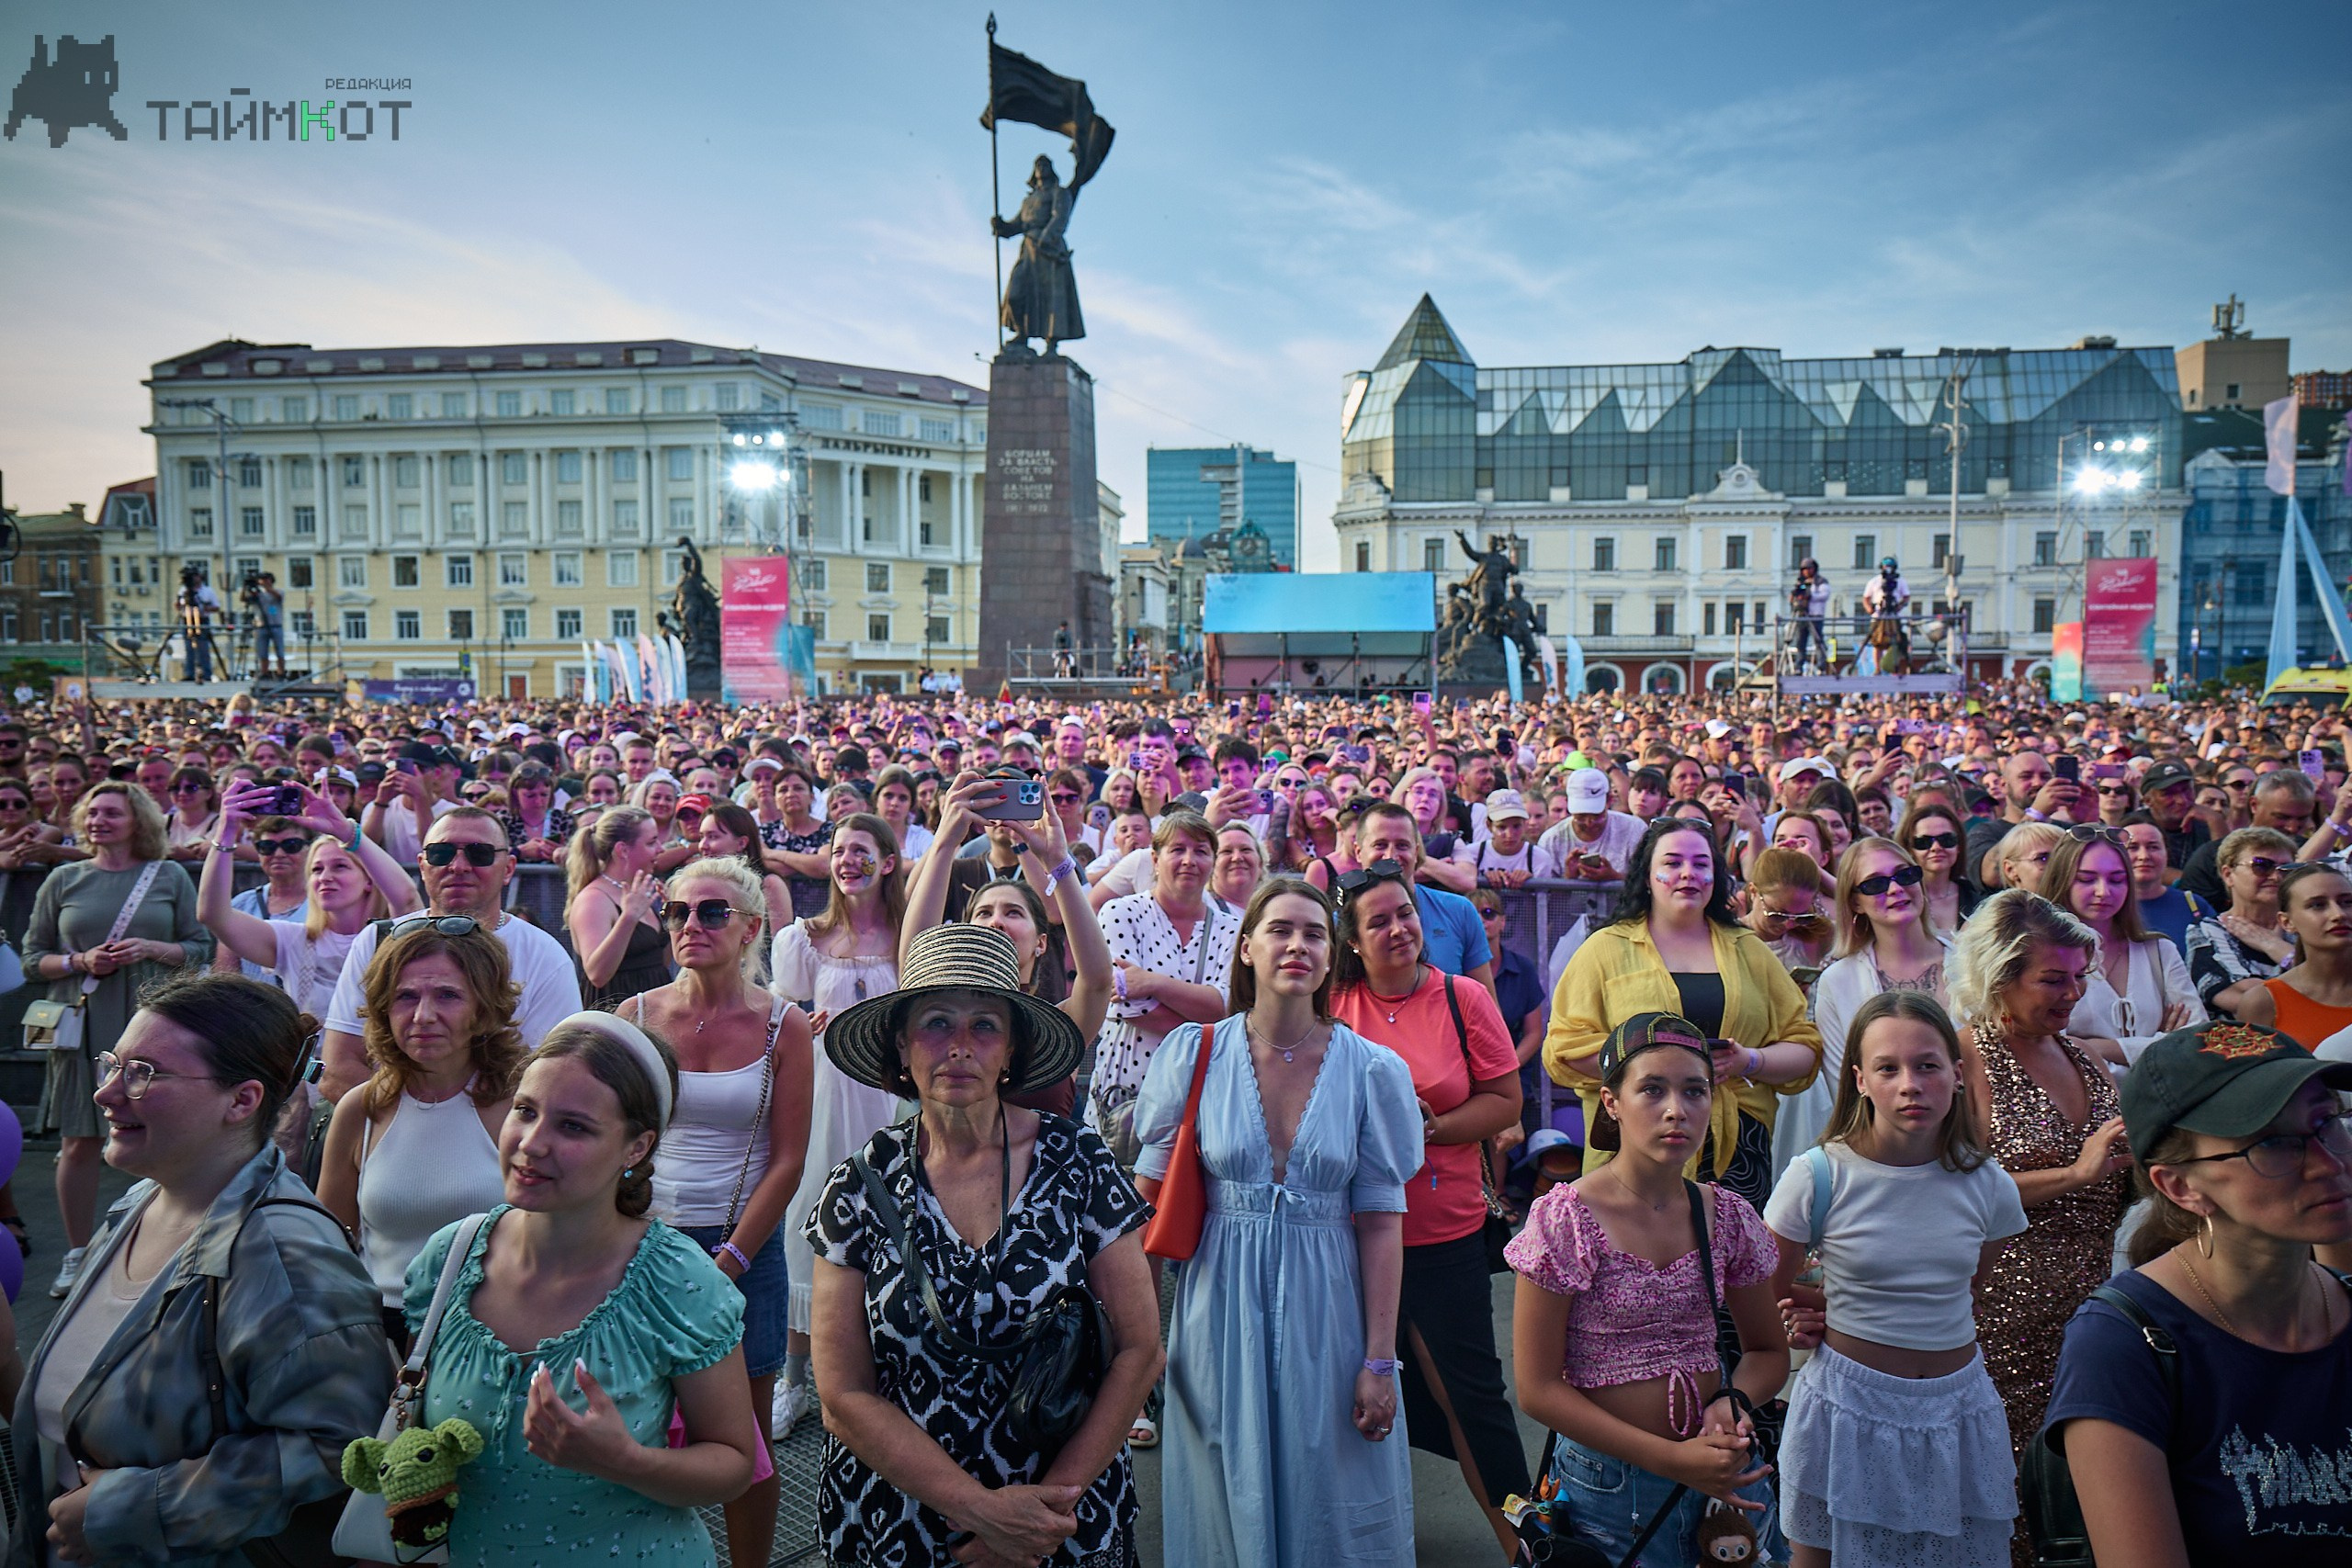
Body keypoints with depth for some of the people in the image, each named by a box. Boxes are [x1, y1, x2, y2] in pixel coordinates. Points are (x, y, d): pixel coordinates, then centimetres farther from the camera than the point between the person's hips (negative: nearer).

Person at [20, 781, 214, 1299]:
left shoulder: (169, 877, 6)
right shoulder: (64, 879, 9)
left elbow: (201, 948, 5)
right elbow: (33, 959, 10)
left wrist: (149, 949, -11)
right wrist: (81, 961, -8)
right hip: (84, 1024, 1)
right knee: (79, 1140, 4)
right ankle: (77, 1255, 17)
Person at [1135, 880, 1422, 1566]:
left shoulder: (1373, 1070, -5)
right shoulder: (1194, 1054, -4)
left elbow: (1380, 1222, -4)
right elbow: (1149, 1193, 2)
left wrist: (1380, 1360, -5)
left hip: (1327, 1304, 0)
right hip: (1222, 1308, 1)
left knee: (1329, 1509, 11)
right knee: (1229, 1503, 14)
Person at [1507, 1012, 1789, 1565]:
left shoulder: (1729, 1218, -3)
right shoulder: (1564, 1221, -16)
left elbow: (1769, 1351, 11)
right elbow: (1538, 1388, -14)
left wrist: (1732, 1401, -11)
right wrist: (1670, 1458, -19)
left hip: (1723, 1473, 4)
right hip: (1609, 1480, -4)